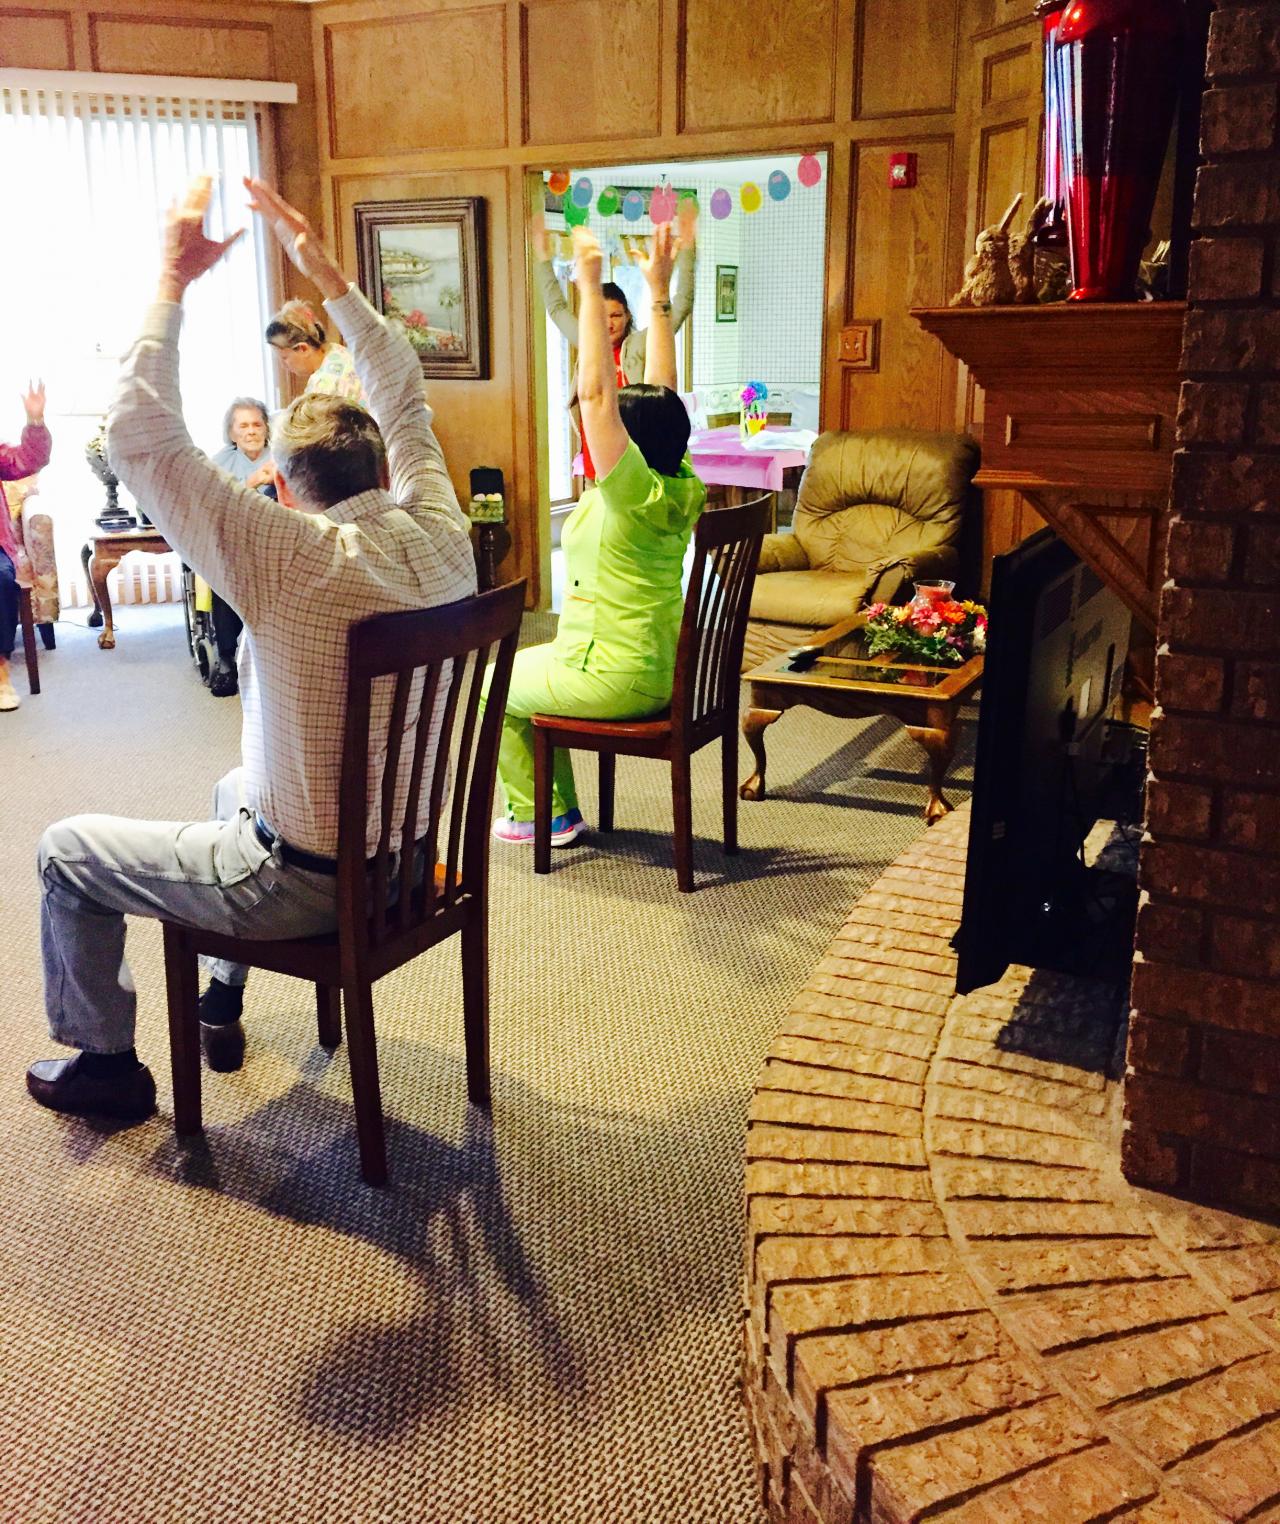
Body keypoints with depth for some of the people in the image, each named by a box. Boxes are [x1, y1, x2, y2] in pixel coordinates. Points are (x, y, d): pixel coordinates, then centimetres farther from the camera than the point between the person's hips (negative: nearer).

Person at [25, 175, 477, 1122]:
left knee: (67, 851, 14)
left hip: (306, 886, -7)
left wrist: (172, 283, -12)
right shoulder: (441, 537, -9)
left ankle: (106, 1064, 31)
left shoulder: (290, 559, -26)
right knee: (237, 787, 37)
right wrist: (327, 273, 8)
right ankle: (222, 1005, 47)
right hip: (415, 856, 7)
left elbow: (139, 438, -20)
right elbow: (405, 403, 7)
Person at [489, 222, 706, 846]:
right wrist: (659, 292, 8)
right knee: (532, 670, 28)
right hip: (664, 671, 9)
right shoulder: (681, 486, 0)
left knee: (500, 689, 13)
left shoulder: (637, 492, -22)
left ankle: (532, 812, 25)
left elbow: (595, 392, -27)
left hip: (617, 677, -9)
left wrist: (591, 285, -25)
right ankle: (557, 809, 31)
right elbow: (660, 393, 6)